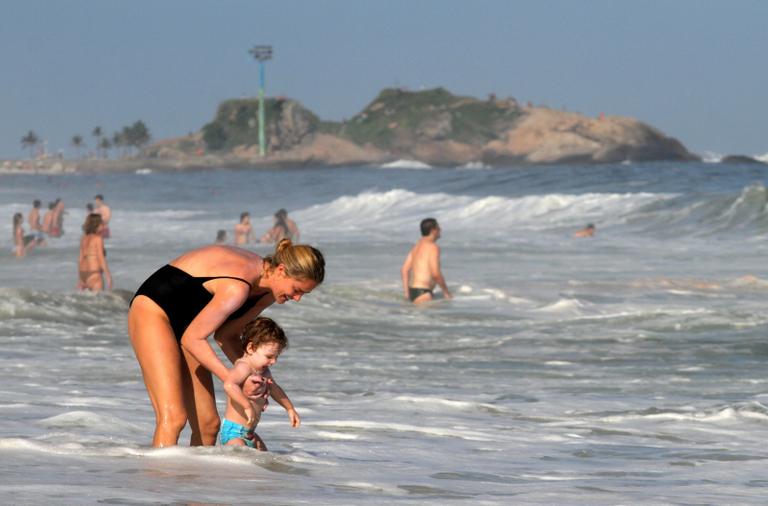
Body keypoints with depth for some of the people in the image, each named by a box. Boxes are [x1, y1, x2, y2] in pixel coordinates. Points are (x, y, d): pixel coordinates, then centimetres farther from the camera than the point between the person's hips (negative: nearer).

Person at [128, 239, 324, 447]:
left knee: (208, 424, 2)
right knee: (173, 417, -23)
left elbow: (225, 335, 7)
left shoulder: (268, 292, -2)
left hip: (184, 323, 9)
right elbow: (192, 339, -23)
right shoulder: (237, 287, -30)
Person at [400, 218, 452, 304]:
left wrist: (406, 292, 18)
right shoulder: (433, 247, -10)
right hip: (422, 293, -9)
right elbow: (435, 273, -17)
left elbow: (404, 270, 16)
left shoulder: (417, 246, 17)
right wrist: (446, 291, -5)